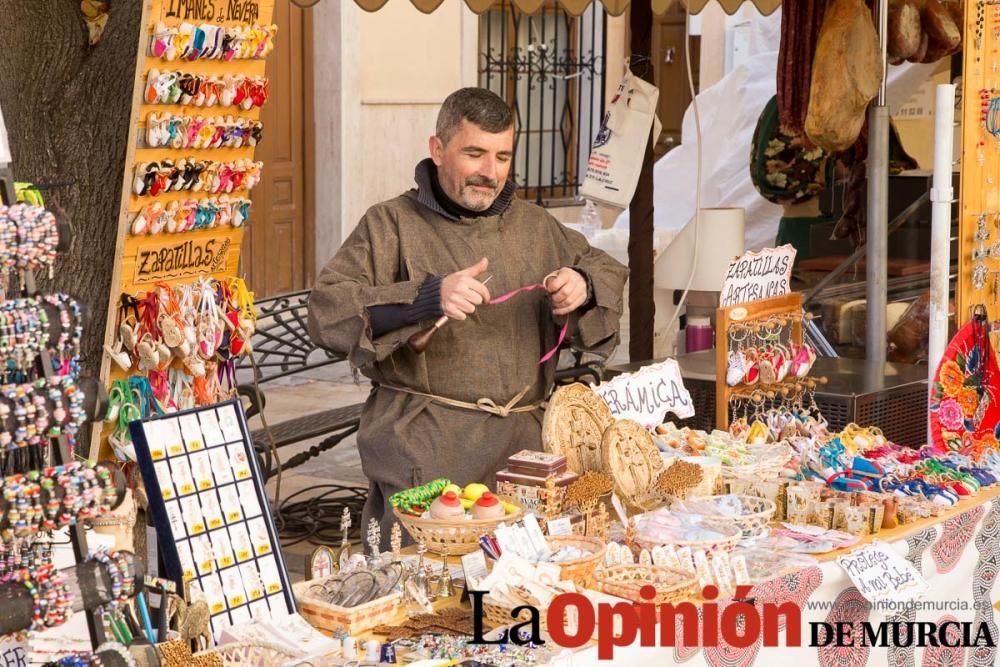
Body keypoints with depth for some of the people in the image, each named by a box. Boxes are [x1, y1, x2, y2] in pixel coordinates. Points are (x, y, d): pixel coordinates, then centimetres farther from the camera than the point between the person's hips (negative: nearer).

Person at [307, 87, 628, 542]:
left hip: (521, 451, 4)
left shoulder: (536, 227, 19)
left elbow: (611, 273, 30)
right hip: (423, 454, -4)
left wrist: (583, 287, 5)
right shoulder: (392, 225, 2)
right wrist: (426, 297, -22)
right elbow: (326, 310, -10)